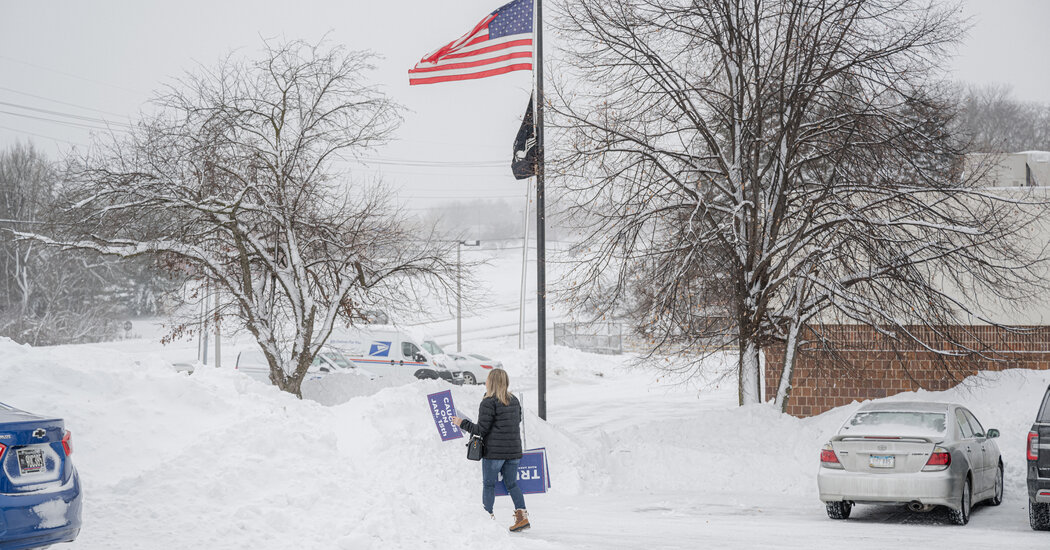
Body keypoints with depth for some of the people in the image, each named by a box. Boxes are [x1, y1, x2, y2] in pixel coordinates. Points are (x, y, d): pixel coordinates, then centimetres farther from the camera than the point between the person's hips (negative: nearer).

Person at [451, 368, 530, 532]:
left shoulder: (489, 403, -14)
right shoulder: (514, 400, 7)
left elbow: (481, 429, -14)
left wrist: (462, 423, -2)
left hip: (494, 451, -6)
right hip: (514, 451, 6)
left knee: (488, 484, 6)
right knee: (512, 484, 13)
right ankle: (522, 516, 7)